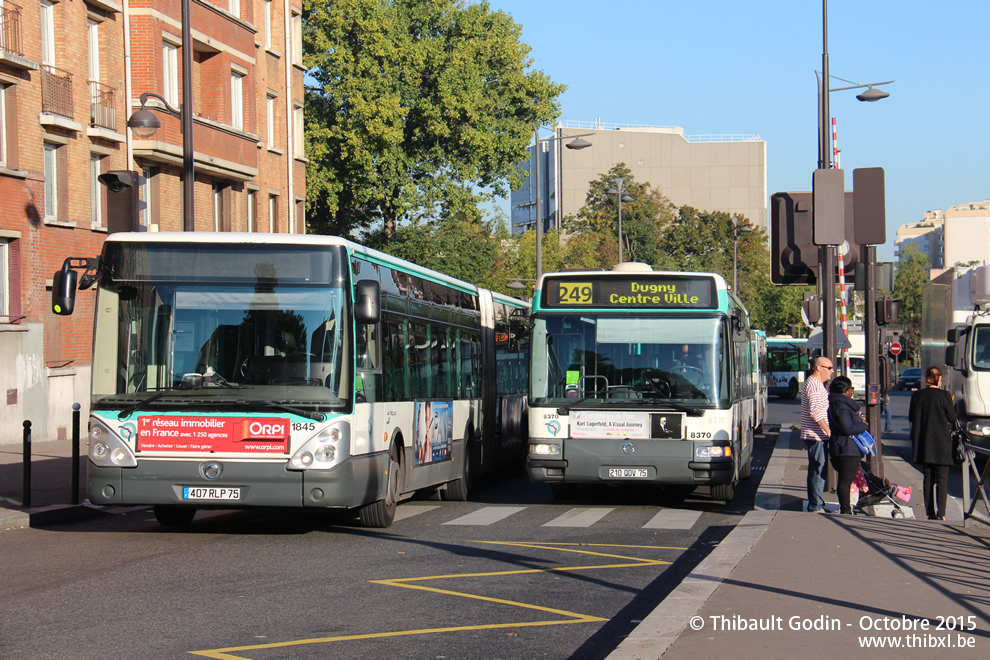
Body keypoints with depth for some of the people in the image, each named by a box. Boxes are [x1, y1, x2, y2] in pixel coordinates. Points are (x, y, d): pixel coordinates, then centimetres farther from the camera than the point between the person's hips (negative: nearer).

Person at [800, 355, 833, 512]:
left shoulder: (817, 384, 20)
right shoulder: (814, 384, -15)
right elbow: (815, 411, -23)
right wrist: (828, 430, -22)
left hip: (816, 435, 11)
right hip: (816, 435, -11)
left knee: (816, 470, 14)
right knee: (818, 470, -8)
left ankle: (816, 505, 19)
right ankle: (816, 506, -6)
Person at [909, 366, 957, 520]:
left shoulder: (917, 395, -1)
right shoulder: (944, 395, -11)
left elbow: (911, 417, 6)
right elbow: (952, 417, -6)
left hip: (923, 443, 3)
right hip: (941, 443, -3)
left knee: (928, 478, 11)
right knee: (942, 478, 2)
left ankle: (930, 512, 10)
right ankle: (940, 513, -6)